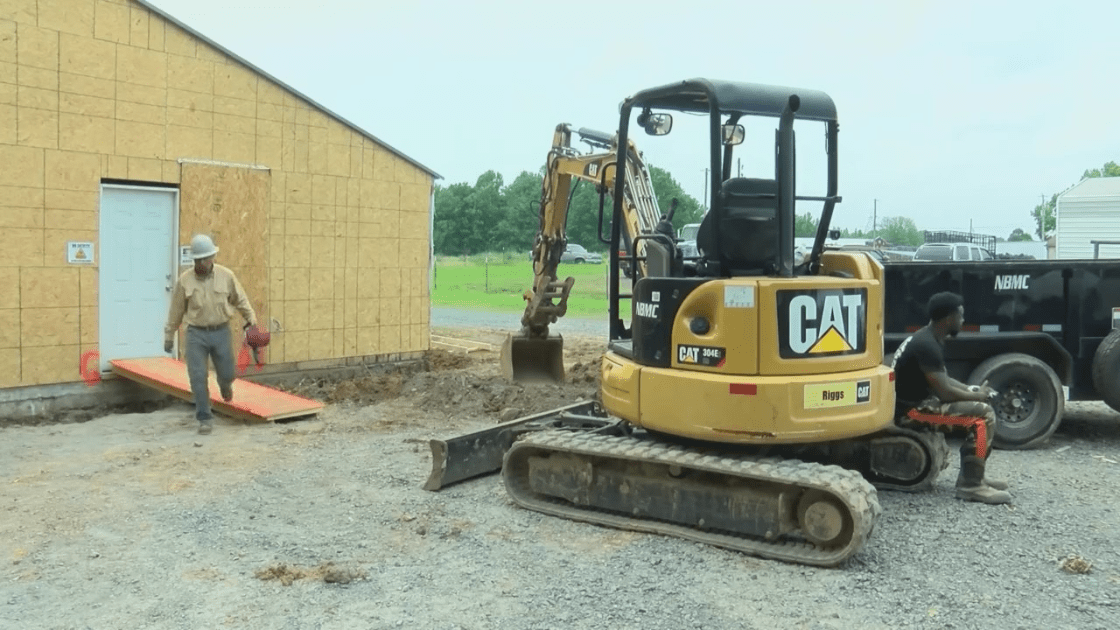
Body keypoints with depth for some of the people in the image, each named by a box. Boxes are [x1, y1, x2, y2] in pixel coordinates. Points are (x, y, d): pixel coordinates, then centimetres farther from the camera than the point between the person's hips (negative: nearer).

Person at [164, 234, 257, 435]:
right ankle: (205, 418, 6)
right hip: (196, 334, -1)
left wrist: (250, 317, -6)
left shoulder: (226, 276, -5)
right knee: (198, 378, -5)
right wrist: (169, 336, 9)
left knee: (227, 374, 10)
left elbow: (240, 299, 6)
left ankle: (225, 385, 49)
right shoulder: (184, 280, -6)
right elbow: (176, 311, 4)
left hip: (221, 332, 1)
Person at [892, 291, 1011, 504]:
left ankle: (973, 476, 19)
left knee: (981, 408, 15)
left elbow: (943, 379, 21)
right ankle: (971, 485, -12)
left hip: (921, 398, 11)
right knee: (984, 413, -16)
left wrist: (971, 389, 7)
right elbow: (944, 392, -22)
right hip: (913, 407, -11)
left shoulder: (931, 339, 10)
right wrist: (977, 396, -7)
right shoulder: (927, 345, -23)